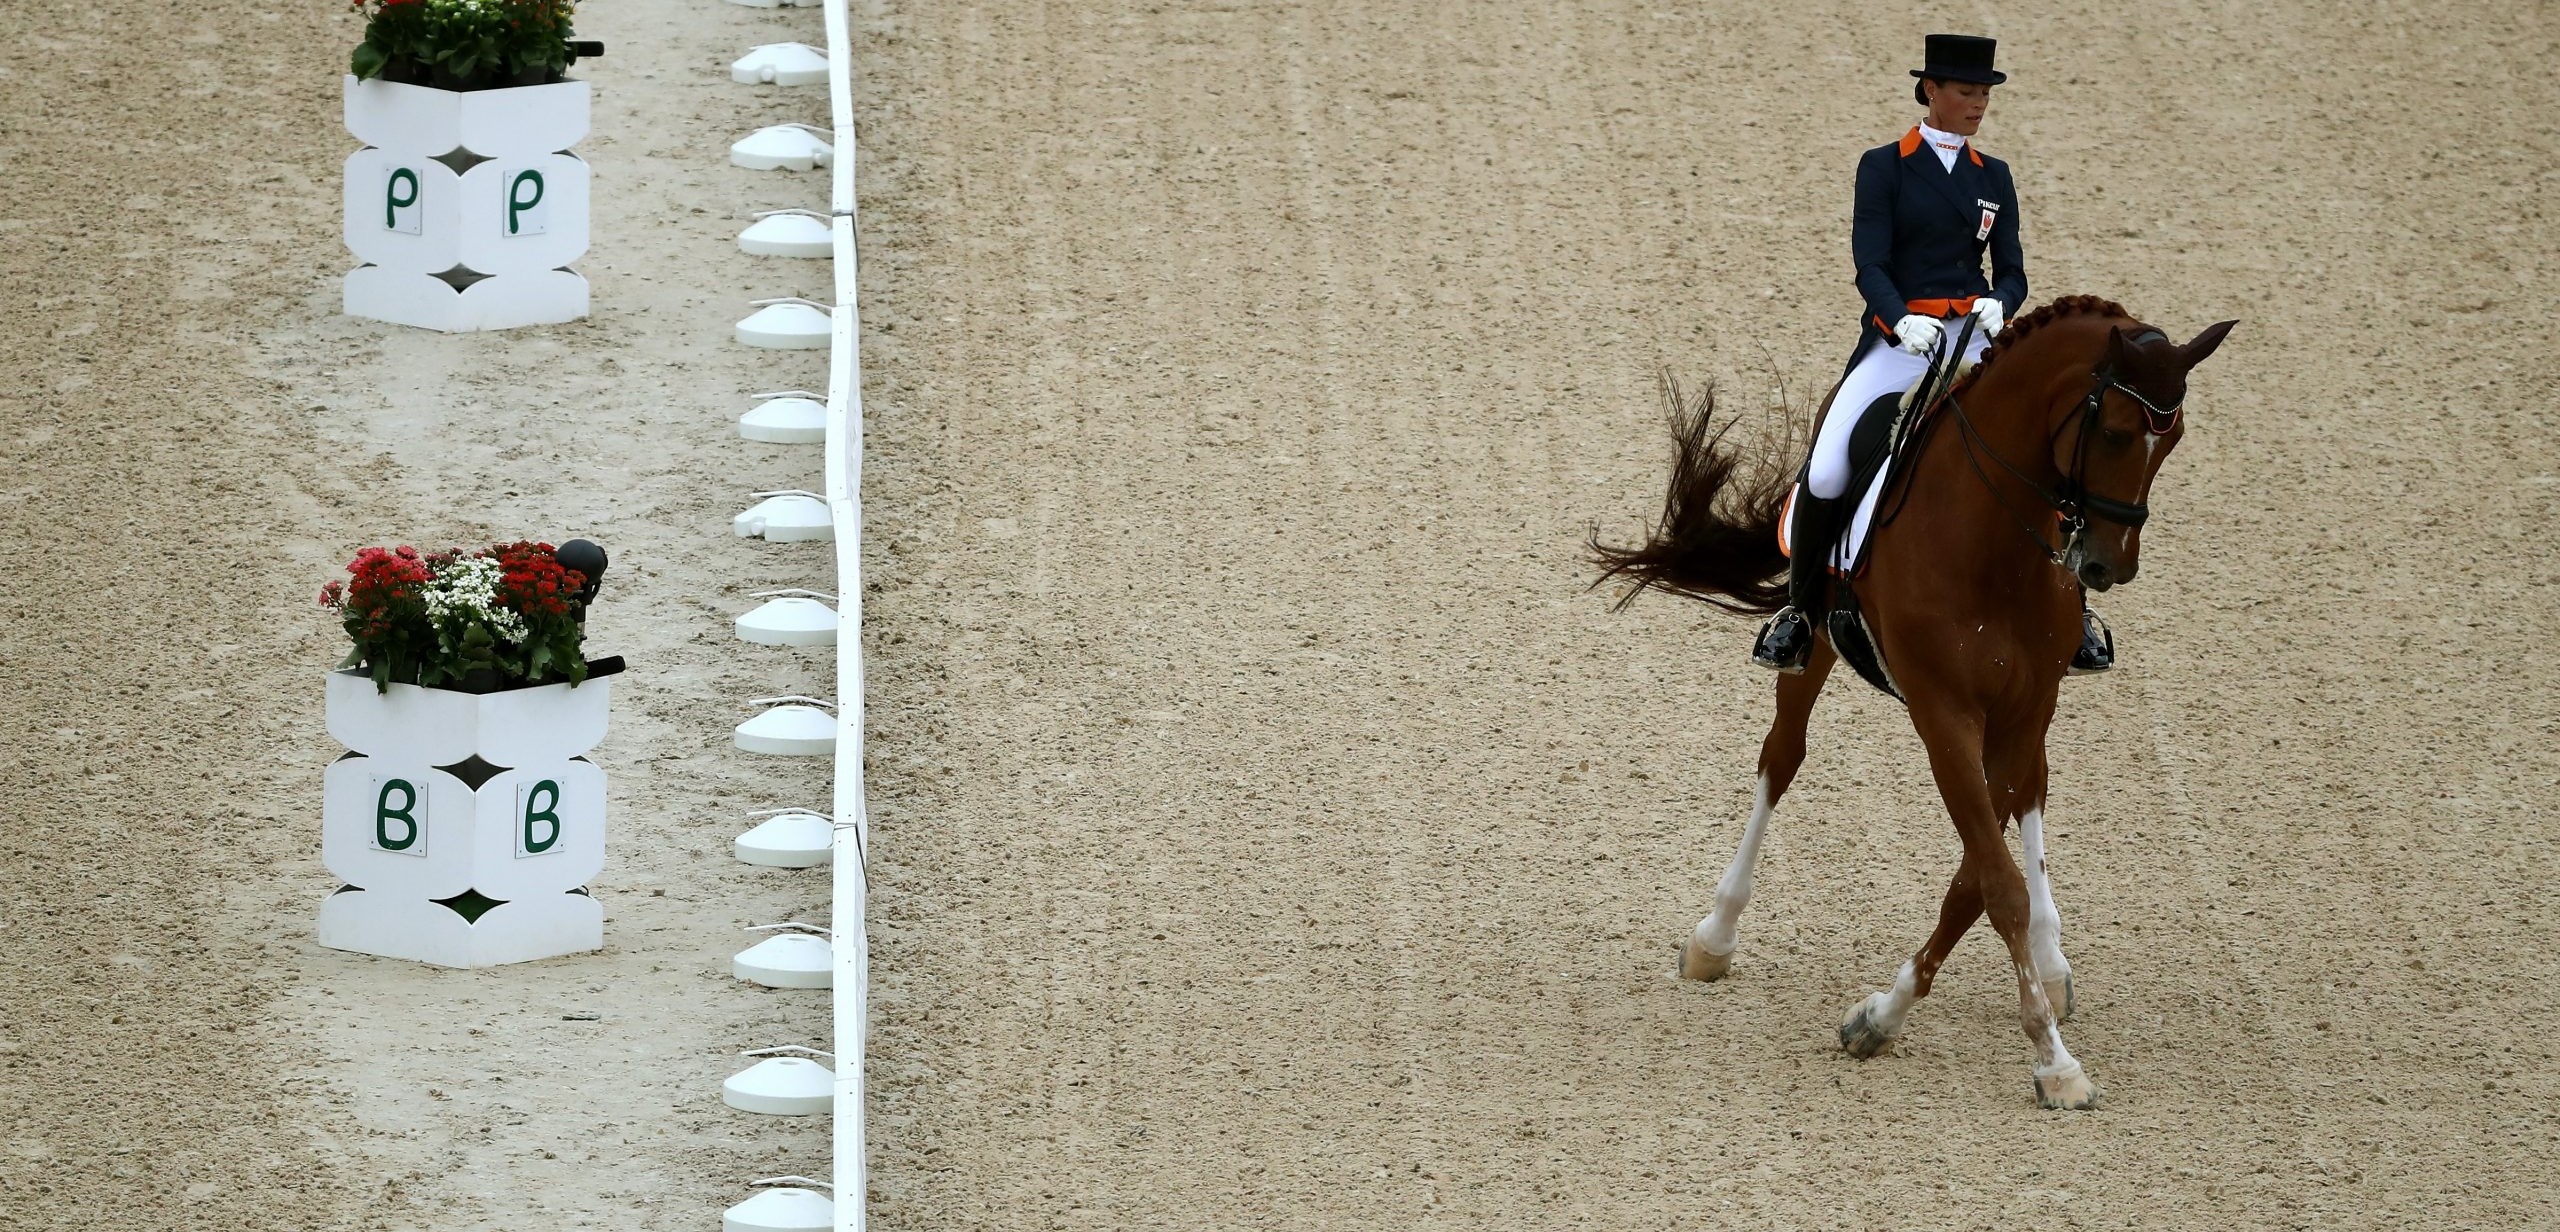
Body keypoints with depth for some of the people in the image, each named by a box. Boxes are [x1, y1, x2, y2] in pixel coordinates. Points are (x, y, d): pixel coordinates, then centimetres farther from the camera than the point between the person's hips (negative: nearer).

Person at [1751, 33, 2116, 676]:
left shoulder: (1993, 178, 13)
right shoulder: (1883, 167, 3)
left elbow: (2012, 272, 10)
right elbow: (1869, 266, -7)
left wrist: (1998, 304, -15)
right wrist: (1902, 320, -27)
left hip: (1973, 339, 2)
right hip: (1896, 340, -2)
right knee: (1824, 475, -20)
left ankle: (2073, 616, -6)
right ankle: (1800, 611, 1)